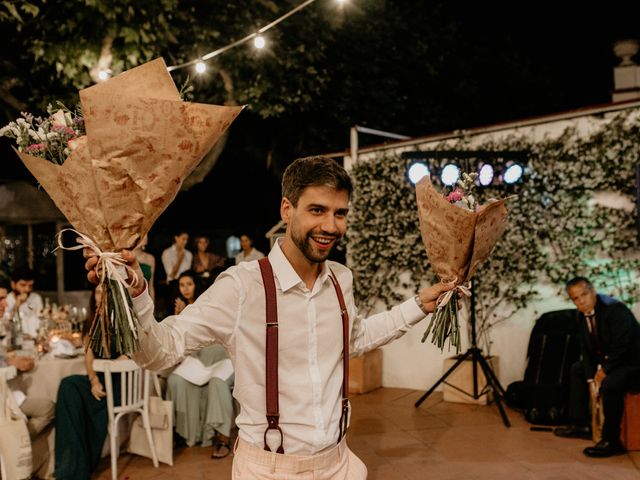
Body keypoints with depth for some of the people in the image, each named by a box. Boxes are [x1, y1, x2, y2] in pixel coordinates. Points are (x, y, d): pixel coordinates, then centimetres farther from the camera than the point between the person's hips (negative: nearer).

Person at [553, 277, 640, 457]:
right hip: (610, 360, 10)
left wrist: (604, 371, -17)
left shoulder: (615, 310, -23)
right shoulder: (583, 315, 2)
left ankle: (611, 441, -19)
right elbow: (587, 350, 6)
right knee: (577, 369, 19)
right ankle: (580, 425, 21)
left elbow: (622, 347, -28)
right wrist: (592, 378, -4)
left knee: (610, 384, -34)